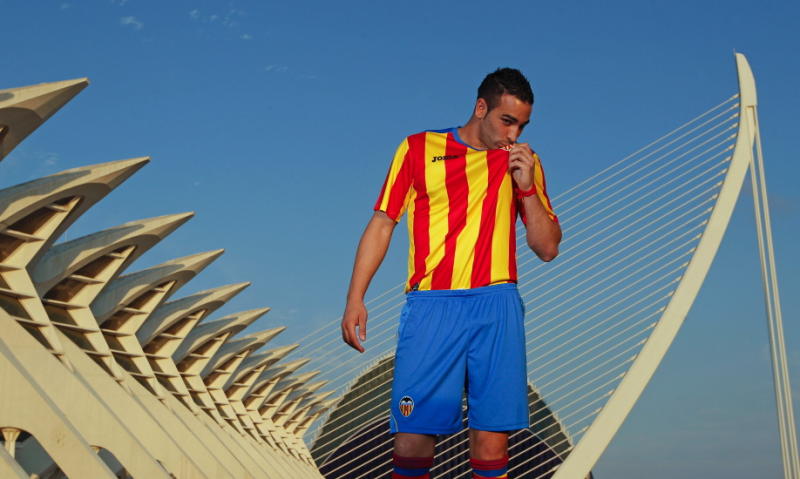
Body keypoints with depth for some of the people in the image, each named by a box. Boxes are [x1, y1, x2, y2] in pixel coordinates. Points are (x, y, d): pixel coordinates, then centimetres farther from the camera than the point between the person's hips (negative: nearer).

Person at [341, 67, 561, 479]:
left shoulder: (523, 163, 16)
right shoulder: (418, 149, 10)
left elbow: (548, 248, 14)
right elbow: (381, 225, 9)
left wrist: (526, 186, 1)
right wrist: (355, 299, 1)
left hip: (497, 307, 2)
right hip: (431, 305, -1)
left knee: (492, 434, -3)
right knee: (413, 432, -8)